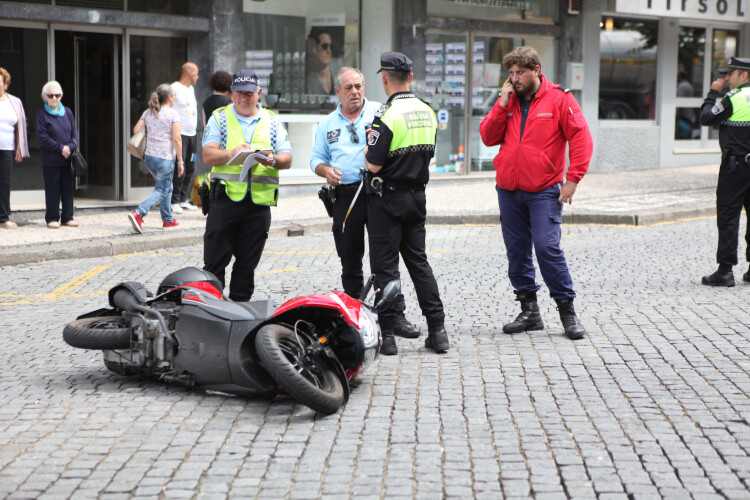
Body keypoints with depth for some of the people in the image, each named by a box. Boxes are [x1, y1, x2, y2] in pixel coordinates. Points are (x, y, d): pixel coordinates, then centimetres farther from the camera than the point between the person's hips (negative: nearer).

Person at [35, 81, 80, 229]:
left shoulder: (68, 112, 11)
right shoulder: (41, 114, -3)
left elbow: (75, 134, 9)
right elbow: (42, 137, -10)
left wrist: (69, 147, -10)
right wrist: (60, 148, -14)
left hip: (68, 158, 4)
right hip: (50, 160, -4)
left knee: (68, 188, 7)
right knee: (52, 189, -1)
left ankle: (67, 217, 14)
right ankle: (52, 218, 7)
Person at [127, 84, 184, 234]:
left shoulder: (148, 113, 9)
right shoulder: (172, 114, -9)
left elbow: (136, 129, 5)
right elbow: (177, 139, -14)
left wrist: (142, 148, 19)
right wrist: (180, 161, -10)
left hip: (149, 156, 7)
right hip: (165, 158, -7)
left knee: (166, 187, 23)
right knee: (161, 190, -2)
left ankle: (168, 219, 28)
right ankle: (138, 213, -20)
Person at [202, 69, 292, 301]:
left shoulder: (272, 121, 14)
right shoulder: (219, 118, 7)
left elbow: (287, 159, 6)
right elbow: (208, 156, -5)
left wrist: (272, 160, -17)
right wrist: (232, 154, -25)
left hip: (259, 202, 2)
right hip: (226, 197, -2)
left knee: (247, 265, 7)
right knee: (214, 262, -3)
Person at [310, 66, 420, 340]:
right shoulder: (327, 124, 17)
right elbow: (317, 158, 19)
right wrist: (326, 170, -3)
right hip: (345, 196, 3)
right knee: (349, 260, 7)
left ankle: (394, 315, -5)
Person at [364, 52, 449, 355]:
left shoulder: (387, 114, -17)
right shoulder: (427, 112, 6)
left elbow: (374, 165, -18)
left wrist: (367, 147, 1)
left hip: (388, 199, -6)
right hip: (417, 196, 6)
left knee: (385, 265, 0)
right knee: (418, 260, 13)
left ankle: (387, 335, 1)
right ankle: (437, 330, 11)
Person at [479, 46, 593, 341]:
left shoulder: (559, 98, -3)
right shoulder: (507, 101, 11)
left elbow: (581, 139, -6)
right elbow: (488, 137, 5)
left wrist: (573, 178, -13)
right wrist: (502, 104, -5)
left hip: (544, 191, -5)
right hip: (508, 190, 5)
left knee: (547, 246, -14)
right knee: (516, 251, 7)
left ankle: (567, 311, -3)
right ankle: (529, 312, 17)